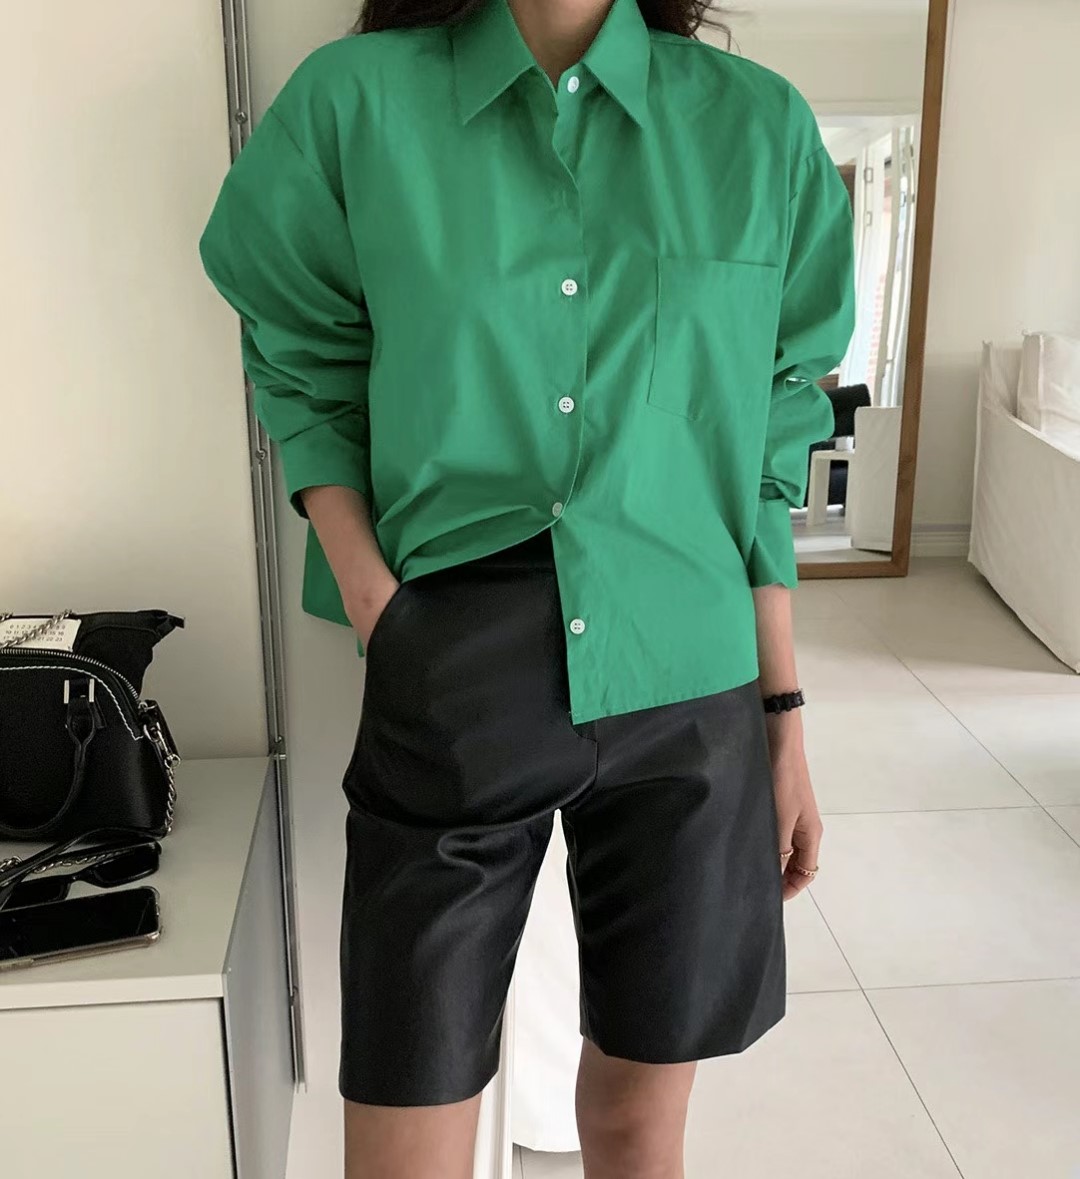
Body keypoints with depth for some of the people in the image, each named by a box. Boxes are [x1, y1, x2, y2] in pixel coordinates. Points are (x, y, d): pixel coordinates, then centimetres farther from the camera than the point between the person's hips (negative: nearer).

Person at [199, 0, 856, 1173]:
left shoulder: (758, 124, 3)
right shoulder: (356, 99, -1)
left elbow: (763, 457, 6)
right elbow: (309, 382, 7)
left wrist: (784, 719, 7)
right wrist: (371, 595, -9)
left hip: (689, 691, 2)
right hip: (449, 694, -1)